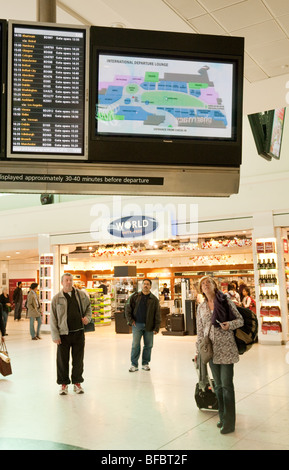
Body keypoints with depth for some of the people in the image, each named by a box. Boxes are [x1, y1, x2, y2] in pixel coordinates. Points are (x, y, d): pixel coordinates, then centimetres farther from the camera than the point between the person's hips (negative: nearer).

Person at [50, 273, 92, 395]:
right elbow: (53, 319, -2)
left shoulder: (82, 295, 5)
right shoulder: (57, 298, -2)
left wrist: (87, 317, 2)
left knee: (78, 359, 9)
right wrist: (55, 335, -6)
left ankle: (77, 382, 24)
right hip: (63, 334, -2)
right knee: (62, 360, 5)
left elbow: (88, 307, 22)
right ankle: (64, 383, 20)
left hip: (79, 332, 2)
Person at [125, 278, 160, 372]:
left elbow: (157, 314, 3)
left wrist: (156, 327, -3)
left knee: (148, 345, 7)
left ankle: (145, 363, 21)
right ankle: (134, 364, 6)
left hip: (149, 326, 1)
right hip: (137, 324, -1)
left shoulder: (154, 299, 3)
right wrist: (130, 320, -3)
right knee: (135, 345, -3)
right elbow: (127, 307, 6)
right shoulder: (135, 296, 3)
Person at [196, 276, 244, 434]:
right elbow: (200, 331, 14)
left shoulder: (225, 301, -1)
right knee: (218, 385, 11)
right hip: (211, 349, 4)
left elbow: (240, 320, 2)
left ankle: (229, 422, 2)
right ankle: (223, 417, 22)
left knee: (226, 384, -6)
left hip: (226, 348, -4)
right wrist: (198, 351, 12)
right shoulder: (201, 308, 10)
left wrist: (229, 324, -18)